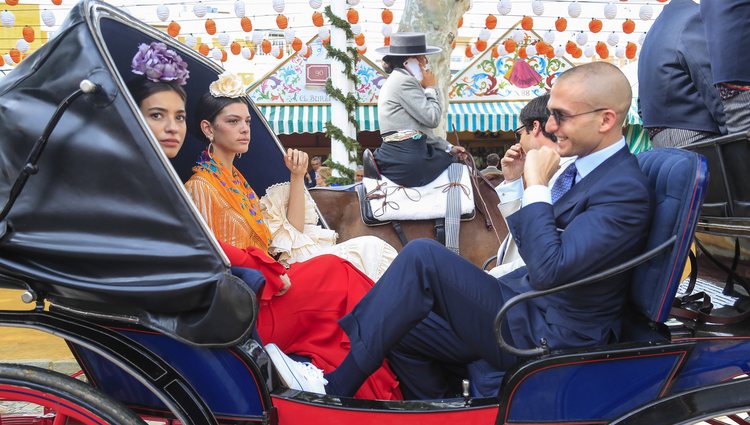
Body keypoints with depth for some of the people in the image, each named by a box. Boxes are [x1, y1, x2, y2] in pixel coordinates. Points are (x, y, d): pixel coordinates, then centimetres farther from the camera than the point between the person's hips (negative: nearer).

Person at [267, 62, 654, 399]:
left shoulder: (624, 190, -20)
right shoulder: (585, 167, 8)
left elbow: (549, 270, -28)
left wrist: (536, 186, -20)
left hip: (547, 337, -9)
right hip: (529, 309, 9)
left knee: (423, 256, -20)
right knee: (404, 332, 8)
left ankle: (332, 385, -10)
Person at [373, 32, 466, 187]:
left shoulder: (396, 80, 20)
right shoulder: (404, 81, -12)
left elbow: (420, 128, 21)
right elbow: (432, 119, -16)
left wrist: (448, 148, 17)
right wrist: (431, 88, 0)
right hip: (408, 161, -10)